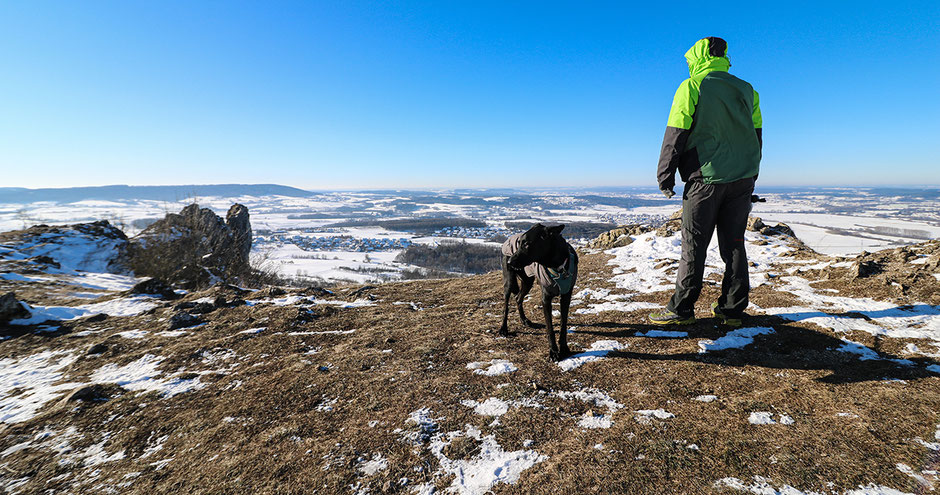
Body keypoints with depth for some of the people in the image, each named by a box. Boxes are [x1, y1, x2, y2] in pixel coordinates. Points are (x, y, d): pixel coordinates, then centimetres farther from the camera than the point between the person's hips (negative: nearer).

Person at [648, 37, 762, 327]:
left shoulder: (691, 87, -4)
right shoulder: (746, 90, 14)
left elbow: (675, 136, -9)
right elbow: (756, 135, 18)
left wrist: (664, 177, -3)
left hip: (705, 178, -5)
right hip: (743, 178, 6)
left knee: (693, 245, -1)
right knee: (734, 244, 9)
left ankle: (682, 309, 3)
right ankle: (732, 309, 14)